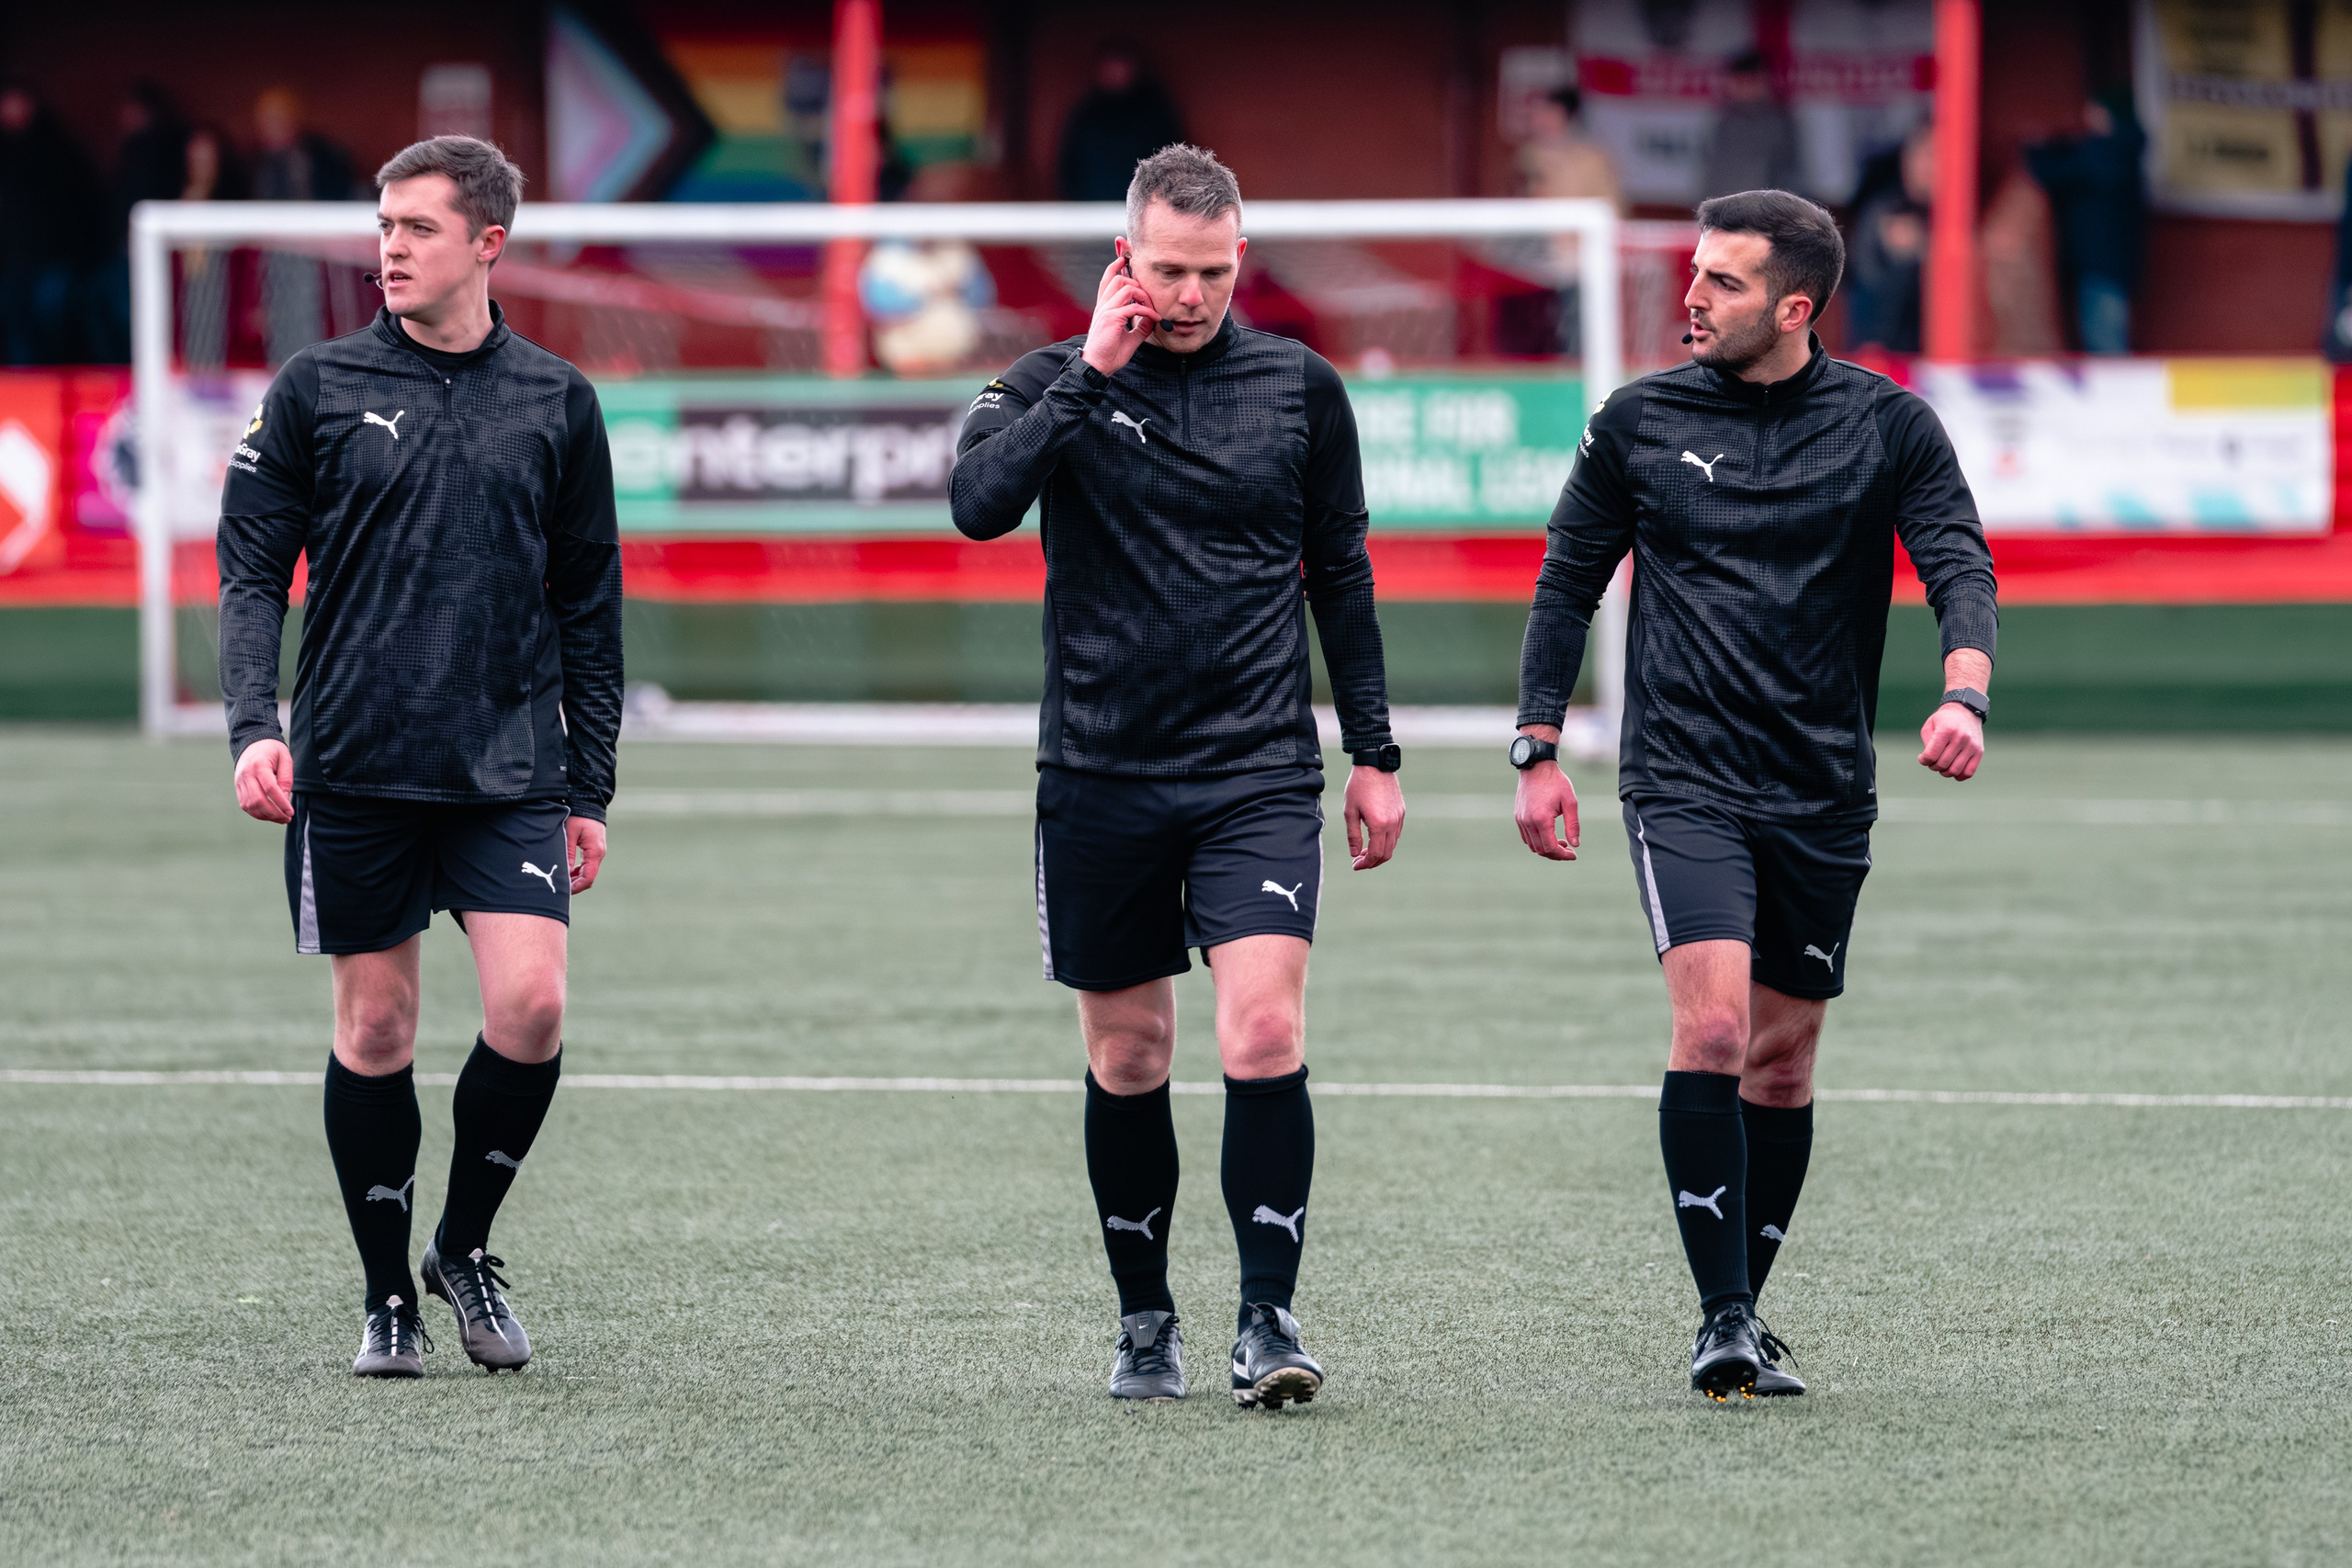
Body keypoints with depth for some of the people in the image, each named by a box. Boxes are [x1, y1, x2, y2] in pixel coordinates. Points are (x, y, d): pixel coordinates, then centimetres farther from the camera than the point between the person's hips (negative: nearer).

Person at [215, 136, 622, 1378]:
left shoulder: (556, 403, 7)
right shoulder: (318, 389, 3)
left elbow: (588, 609, 12)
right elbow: (252, 567, 2)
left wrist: (589, 788, 10)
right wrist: (254, 728, -13)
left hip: (510, 768, 1)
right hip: (353, 770, -1)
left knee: (530, 1005, -13)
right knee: (374, 1027, 2)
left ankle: (465, 1245, 10)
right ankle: (388, 1296, 15)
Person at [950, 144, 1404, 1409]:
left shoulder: (1299, 387, 5)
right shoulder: (1056, 383, 0)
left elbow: (1340, 571, 14)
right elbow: (979, 501, -18)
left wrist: (1372, 753, 12)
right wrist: (1088, 374, -17)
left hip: (1259, 770, 0)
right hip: (1100, 773, 0)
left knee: (1265, 1031, -15)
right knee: (1126, 1057, 7)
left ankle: (1268, 1317, -10)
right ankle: (1145, 1318, 22)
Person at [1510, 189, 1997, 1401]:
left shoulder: (1886, 425, 1)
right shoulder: (1638, 422, 2)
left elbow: (1959, 563, -5)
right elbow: (1568, 581, 10)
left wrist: (1963, 694, -25)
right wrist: (1539, 748, 5)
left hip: (1824, 792, 2)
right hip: (1683, 778, -2)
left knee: (1783, 1057, 7)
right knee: (1713, 1023, -19)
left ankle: (1743, 1315, 20)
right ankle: (1723, 1316, -17)